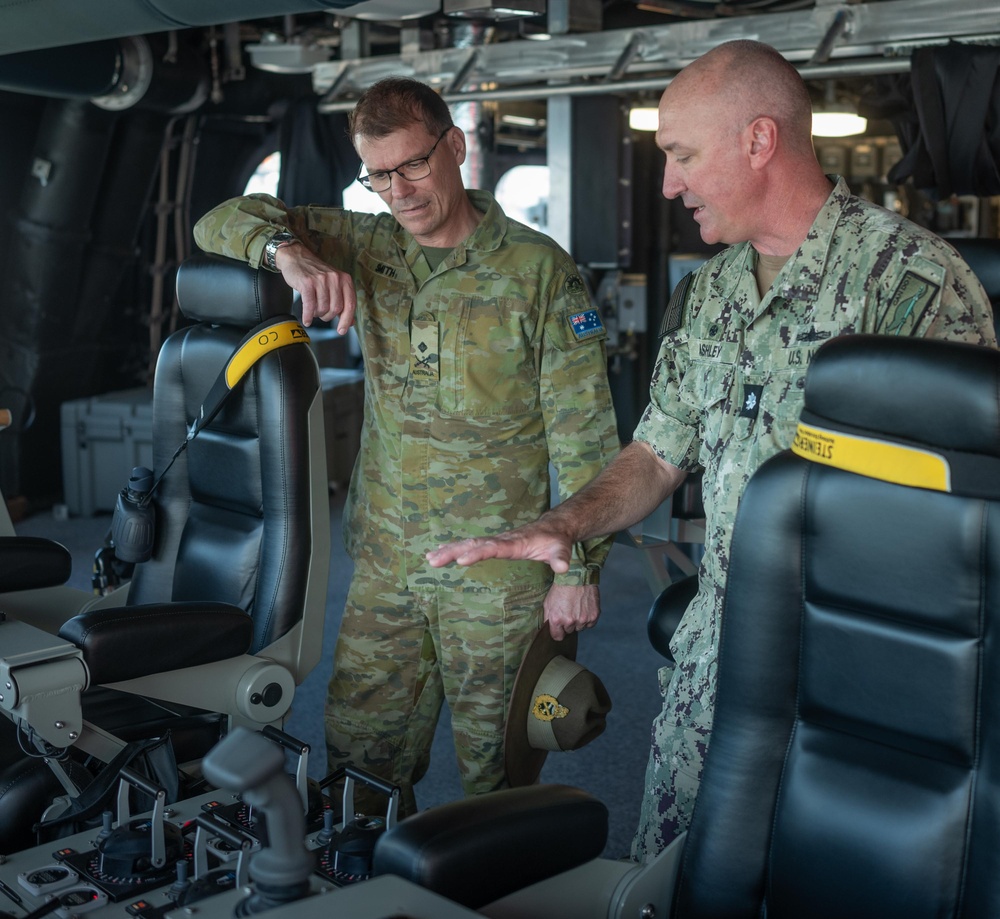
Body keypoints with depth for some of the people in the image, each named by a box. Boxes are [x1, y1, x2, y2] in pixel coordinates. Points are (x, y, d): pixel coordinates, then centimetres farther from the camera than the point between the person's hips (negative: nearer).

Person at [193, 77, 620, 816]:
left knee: (497, 773, 8)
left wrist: (578, 569, -8)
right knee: (358, 761, 12)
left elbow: (584, 435, -7)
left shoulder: (538, 269, -8)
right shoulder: (366, 250, 5)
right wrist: (286, 248, -17)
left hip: (499, 576, -4)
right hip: (384, 563, 4)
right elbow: (223, 223, 6)